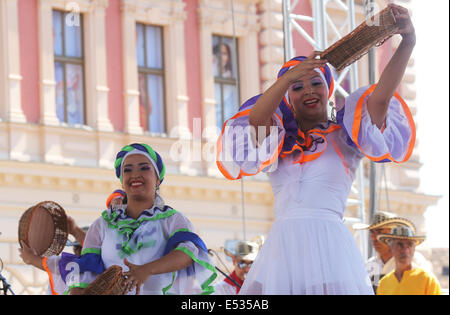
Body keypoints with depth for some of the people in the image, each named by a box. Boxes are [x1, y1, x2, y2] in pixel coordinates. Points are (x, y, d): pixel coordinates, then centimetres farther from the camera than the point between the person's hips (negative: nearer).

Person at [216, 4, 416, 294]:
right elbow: (254, 120, -2)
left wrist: (407, 44, -11)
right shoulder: (279, 142, 20)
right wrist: (288, 79, -15)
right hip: (284, 246, 2)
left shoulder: (344, 137, 15)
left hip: (330, 244, -2)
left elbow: (381, 97, 0)